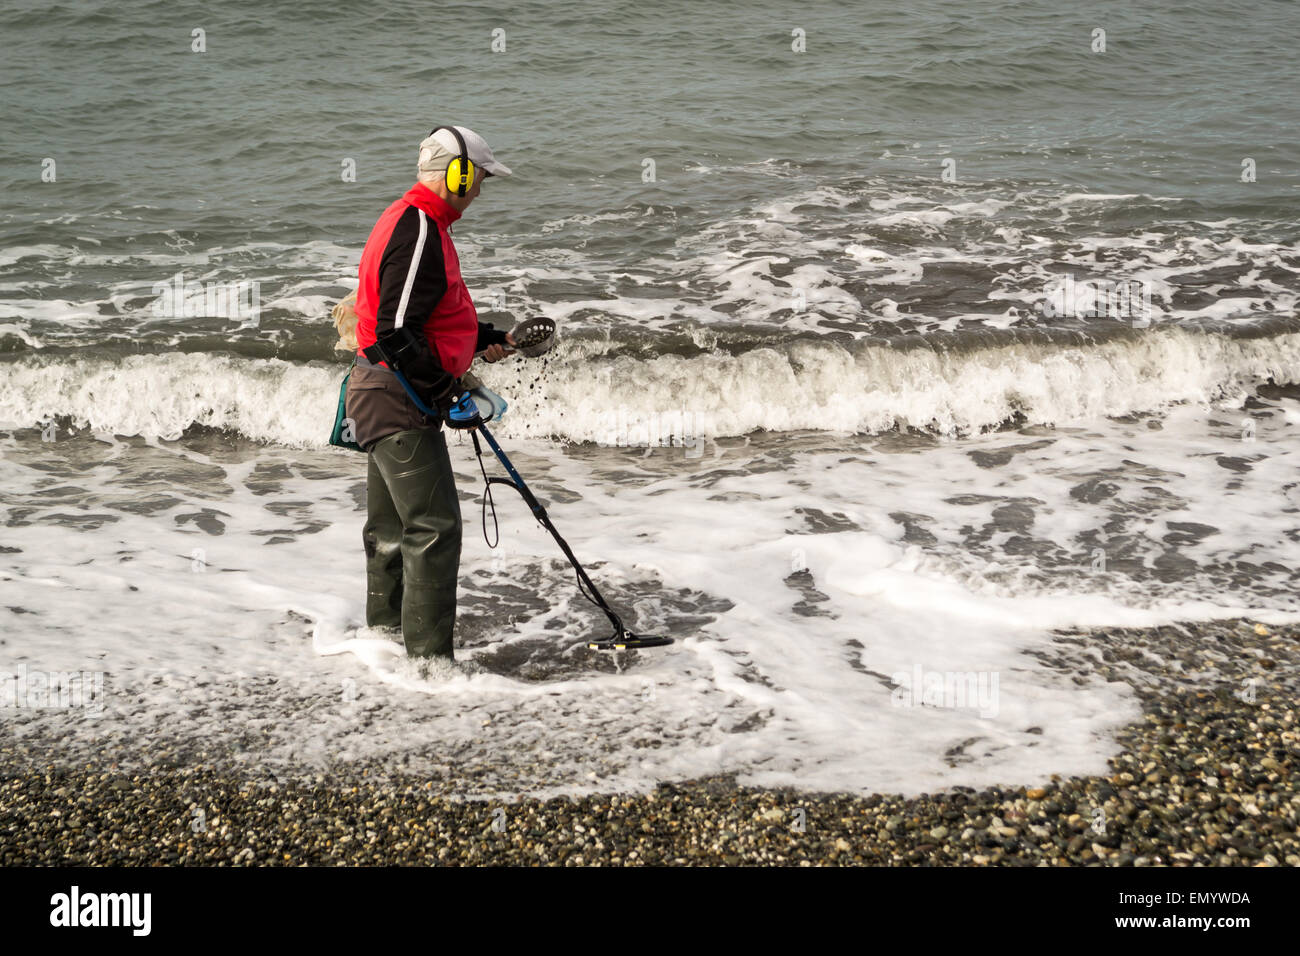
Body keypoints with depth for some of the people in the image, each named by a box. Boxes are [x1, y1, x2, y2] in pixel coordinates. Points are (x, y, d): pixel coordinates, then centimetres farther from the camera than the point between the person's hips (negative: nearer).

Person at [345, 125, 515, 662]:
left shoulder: (413, 223, 15)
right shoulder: (418, 232, -20)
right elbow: (398, 335, -26)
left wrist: (480, 338, 20)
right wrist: (447, 395, -21)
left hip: (382, 398, 11)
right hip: (400, 401, -11)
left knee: (391, 527, 20)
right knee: (434, 527, -9)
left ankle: (384, 636, 33)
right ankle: (429, 657, -6)